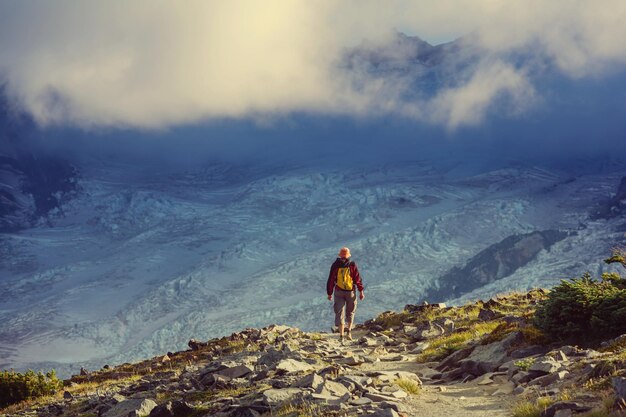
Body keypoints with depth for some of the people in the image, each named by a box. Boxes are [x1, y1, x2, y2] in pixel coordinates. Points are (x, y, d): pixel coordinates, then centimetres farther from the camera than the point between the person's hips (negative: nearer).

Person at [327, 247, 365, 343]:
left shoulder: (335, 265, -2)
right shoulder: (352, 265, -6)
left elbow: (331, 280, 0)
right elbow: (358, 279, -7)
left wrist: (329, 293, 8)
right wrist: (361, 291, 0)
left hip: (339, 292, 0)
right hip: (351, 292, 0)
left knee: (339, 313, 3)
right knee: (350, 312, 18)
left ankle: (341, 335, -5)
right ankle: (349, 331, 5)